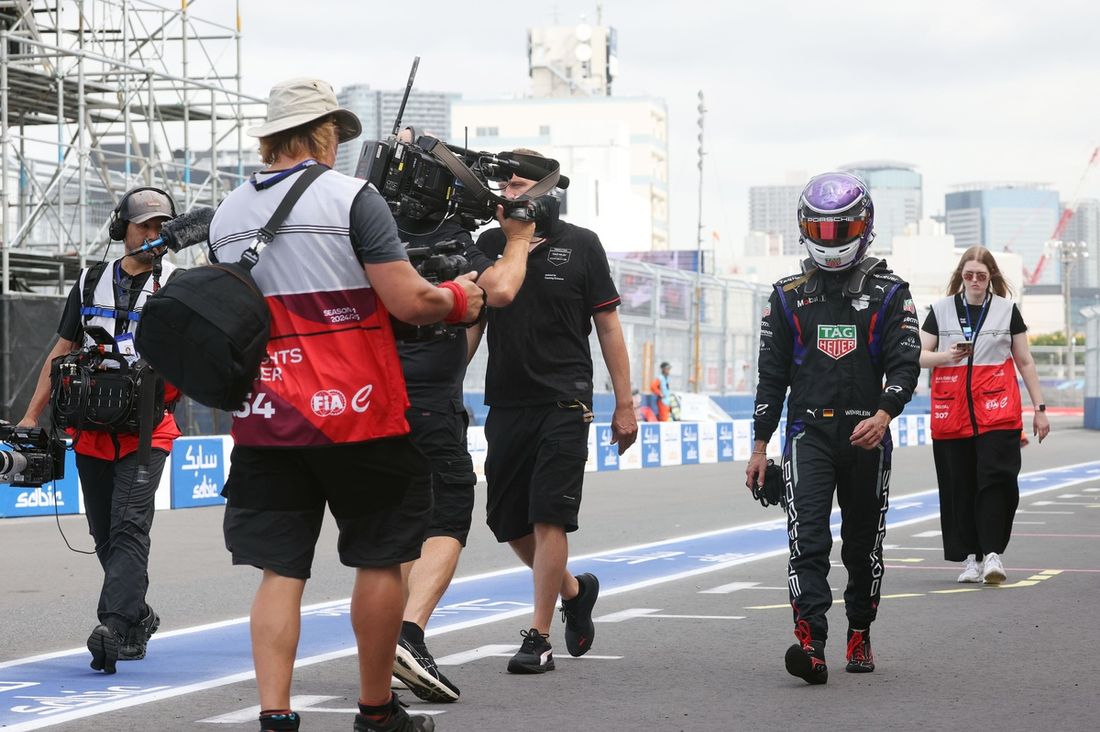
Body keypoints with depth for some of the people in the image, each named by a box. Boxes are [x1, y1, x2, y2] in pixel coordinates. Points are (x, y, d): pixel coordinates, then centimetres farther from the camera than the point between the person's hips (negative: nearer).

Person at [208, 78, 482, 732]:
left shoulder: (226, 215, 10)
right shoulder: (352, 197, -8)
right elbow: (409, 302, -13)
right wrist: (460, 299, 6)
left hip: (264, 420, 5)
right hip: (357, 412, -5)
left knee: (280, 571, 4)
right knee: (381, 560, 9)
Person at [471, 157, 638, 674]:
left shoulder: (580, 245, 0)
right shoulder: (489, 245, 8)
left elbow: (607, 325, 2)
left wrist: (624, 404, -1)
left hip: (563, 403, -4)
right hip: (505, 402, 4)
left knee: (548, 519, -9)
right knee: (508, 523, 8)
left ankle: (539, 637, -4)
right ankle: (573, 591, 32)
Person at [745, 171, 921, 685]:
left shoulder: (889, 294, 5)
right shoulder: (788, 297, 10)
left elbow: (904, 364, -4)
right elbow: (772, 374, 12)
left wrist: (883, 415, -23)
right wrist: (760, 445, 8)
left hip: (866, 436, 0)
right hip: (809, 434, 0)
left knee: (863, 545, 11)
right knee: (807, 537, -16)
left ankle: (860, 637, 28)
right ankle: (811, 644, -27)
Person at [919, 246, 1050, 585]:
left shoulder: (1007, 310, 8)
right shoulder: (940, 310, 8)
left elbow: (1025, 362, 11)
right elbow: (919, 355, 7)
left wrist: (1039, 408, 9)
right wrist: (946, 356, -14)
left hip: (998, 413, -1)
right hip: (952, 414, 1)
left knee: (995, 480, -12)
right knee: (959, 487, 2)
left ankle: (992, 553, -13)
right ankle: (970, 557, 9)